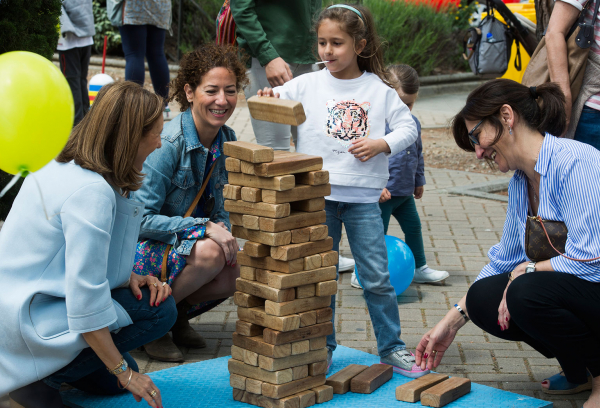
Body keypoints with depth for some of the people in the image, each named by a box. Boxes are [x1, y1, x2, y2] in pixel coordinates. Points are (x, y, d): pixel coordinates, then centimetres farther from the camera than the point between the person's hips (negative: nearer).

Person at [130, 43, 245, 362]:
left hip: (187, 245, 7)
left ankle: (177, 315, 6)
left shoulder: (227, 141, -1)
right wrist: (205, 227, -30)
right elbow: (140, 219, -24)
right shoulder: (168, 144, -23)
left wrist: (223, 228, -13)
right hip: (138, 250, -6)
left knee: (241, 273, -20)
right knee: (210, 253, -32)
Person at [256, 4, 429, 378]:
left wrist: (382, 144, -11)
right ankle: (322, 348, 20)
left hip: (363, 196, -1)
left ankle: (392, 347, 15)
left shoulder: (379, 89, 3)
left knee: (377, 276, 1)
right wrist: (268, 98, -22)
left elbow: (408, 127, 5)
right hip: (318, 194, 1)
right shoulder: (308, 85, 3)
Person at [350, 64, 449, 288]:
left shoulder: (413, 123, 7)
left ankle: (419, 268, 33)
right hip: (382, 192, -8)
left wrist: (419, 181, 24)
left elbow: (418, 154, 21)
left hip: (405, 191, 8)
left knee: (413, 227, 18)